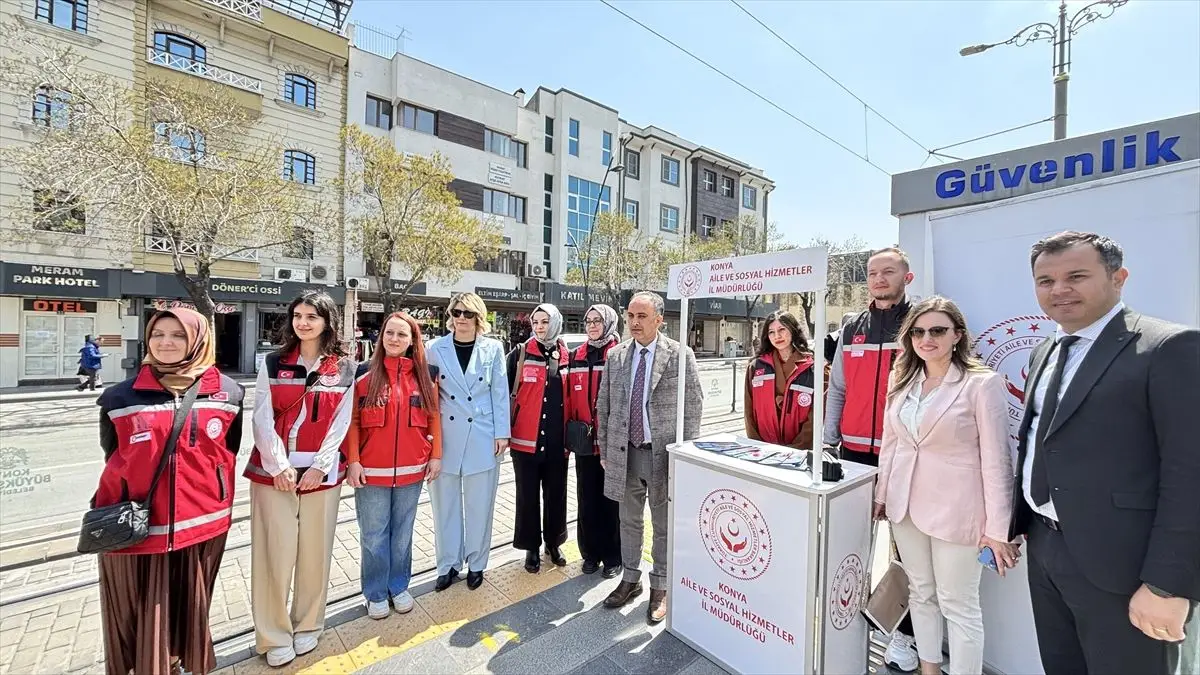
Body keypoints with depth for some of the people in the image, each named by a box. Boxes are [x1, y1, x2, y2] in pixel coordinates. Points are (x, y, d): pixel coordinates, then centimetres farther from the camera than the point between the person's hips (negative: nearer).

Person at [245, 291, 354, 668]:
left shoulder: (344, 368, 1)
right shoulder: (273, 363, 4)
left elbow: (341, 423, -1)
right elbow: (263, 419, -2)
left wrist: (320, 466, -10)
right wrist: (279, 466, -11)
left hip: (321, 473, 0)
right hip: (273, 470, 0)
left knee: (314, 551, 9)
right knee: (275, 552, 4)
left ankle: (308, 626, 29)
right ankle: (274, 636, 23)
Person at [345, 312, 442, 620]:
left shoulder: (425, 375, 1)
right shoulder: (364, 374, -4)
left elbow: (434, 418, 4)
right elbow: (352, 420, -4)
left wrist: (436, 455, 1)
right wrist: (353, 461, -9)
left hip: (412, 470, 2)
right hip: (371, 471, -1)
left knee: (403, 533, 16)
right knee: (374, 536, 11)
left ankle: (399, 587, 36)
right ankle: (376, 594, 31)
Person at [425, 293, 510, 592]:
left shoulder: (493, 348, -1)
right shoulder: (436, 349, 2)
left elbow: (500, 393, 0)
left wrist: (502, 433, -3)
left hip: (483, 438, -1)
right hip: (445, 438, 1)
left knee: (479, 505, 10)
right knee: (445, 504, 12)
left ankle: (476, 563, 29)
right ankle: (448, 564, 30)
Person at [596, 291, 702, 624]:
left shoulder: (681, 355, -9)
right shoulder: (615, 355, 2)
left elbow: (693, 408, -6)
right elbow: (604, 407, 7)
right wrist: (604, 449, 6)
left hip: (664, 454, -3)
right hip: (624, 453, 4)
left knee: (663, 525, 13)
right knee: (629, 521, 20)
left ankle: (659, 588, 34)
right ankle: (630, 580, 41)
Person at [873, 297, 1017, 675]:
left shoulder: (982, 383, -10)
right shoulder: (903, 381, 5)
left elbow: (996, 460, -11)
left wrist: (998, 528, -11)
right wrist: (882, 494, 11)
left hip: (956, 510, -5)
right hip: (906, 504, 5)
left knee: (959, 605, 9)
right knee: (920, 594, 18)